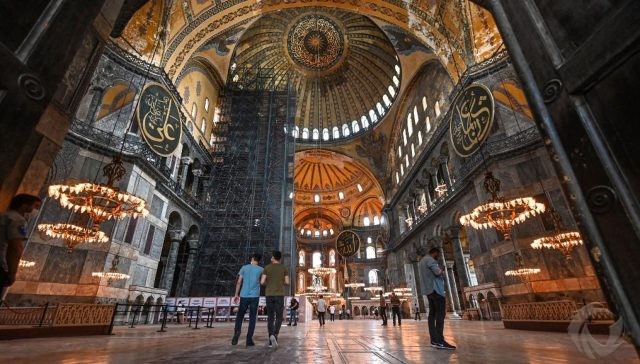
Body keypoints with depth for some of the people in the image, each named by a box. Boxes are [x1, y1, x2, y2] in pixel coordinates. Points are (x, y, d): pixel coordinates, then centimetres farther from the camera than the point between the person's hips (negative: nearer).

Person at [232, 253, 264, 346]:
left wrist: (236, 295, 7)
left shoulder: (244, 267, 4)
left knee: (240, 316, 14)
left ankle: (237, 331, -9)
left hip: (244, 296, 1)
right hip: (255, 296, 0)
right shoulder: (261, 270, 2)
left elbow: (239, 282, 1)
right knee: (252, 318, 7)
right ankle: (249, 339, 3)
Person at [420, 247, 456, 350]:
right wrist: (442, 271, 3)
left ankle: (434, 340, 6)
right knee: (440, 314, -11)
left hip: (428, 290, 10)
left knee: (432, 314, 7)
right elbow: (439, 272, -19)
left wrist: (439, 270, 17)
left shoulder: (421, 261, 22)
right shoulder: (430, 260, -10)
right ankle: (440, 341, -14)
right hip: (435, 289, -10)